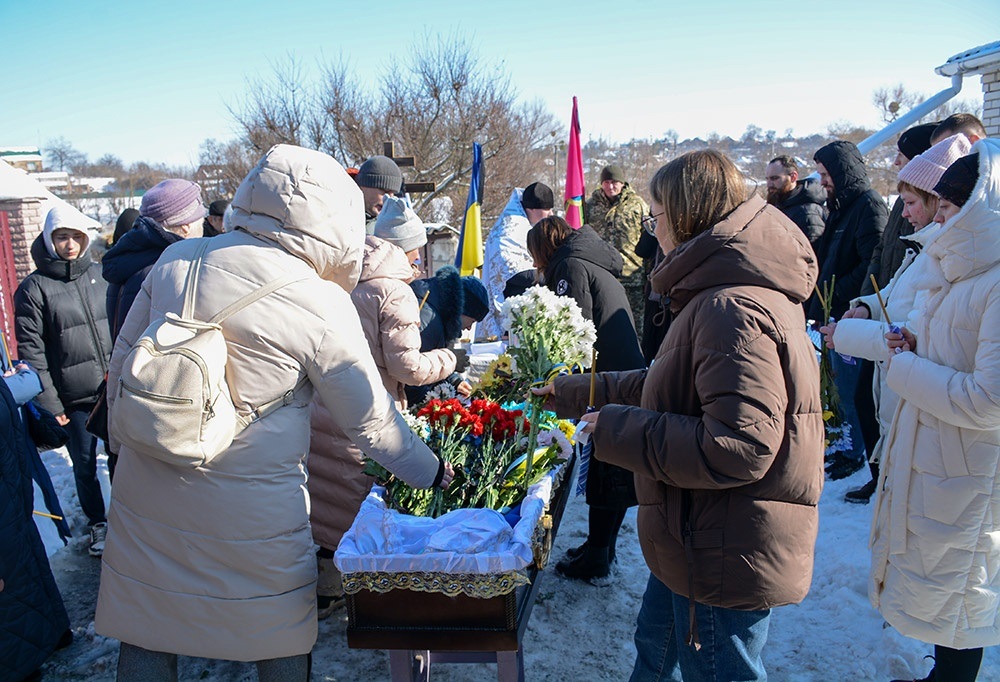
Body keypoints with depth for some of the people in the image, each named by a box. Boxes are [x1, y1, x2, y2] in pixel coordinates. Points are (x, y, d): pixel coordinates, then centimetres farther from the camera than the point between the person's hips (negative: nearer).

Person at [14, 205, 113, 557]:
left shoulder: (101, 275, 3)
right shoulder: (33, 289, -6)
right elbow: (31, 353, -7)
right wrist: (49, 404, -9)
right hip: (74, 400, -2)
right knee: (84, 466, 12)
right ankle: (97, 523, 32)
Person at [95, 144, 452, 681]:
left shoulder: (177, 259, -1)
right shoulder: (322, 305, -15)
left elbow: (124, 356, 8)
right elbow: (370, 421, -7)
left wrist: (124, 438, 23)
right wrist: (431, 471, 8)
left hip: (145, 490, 5)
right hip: (250, 511, -4)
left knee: (146, 630, 22)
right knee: (280, 639, 18)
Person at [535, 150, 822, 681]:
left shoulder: (733, 309, -27)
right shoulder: (720, 294, 8)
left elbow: (739, 448, -32)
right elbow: (669, 387, 15)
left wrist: (618, 429, -23)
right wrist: (574, 393, 18)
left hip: (727, 553, -10)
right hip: (699, 537, 10)